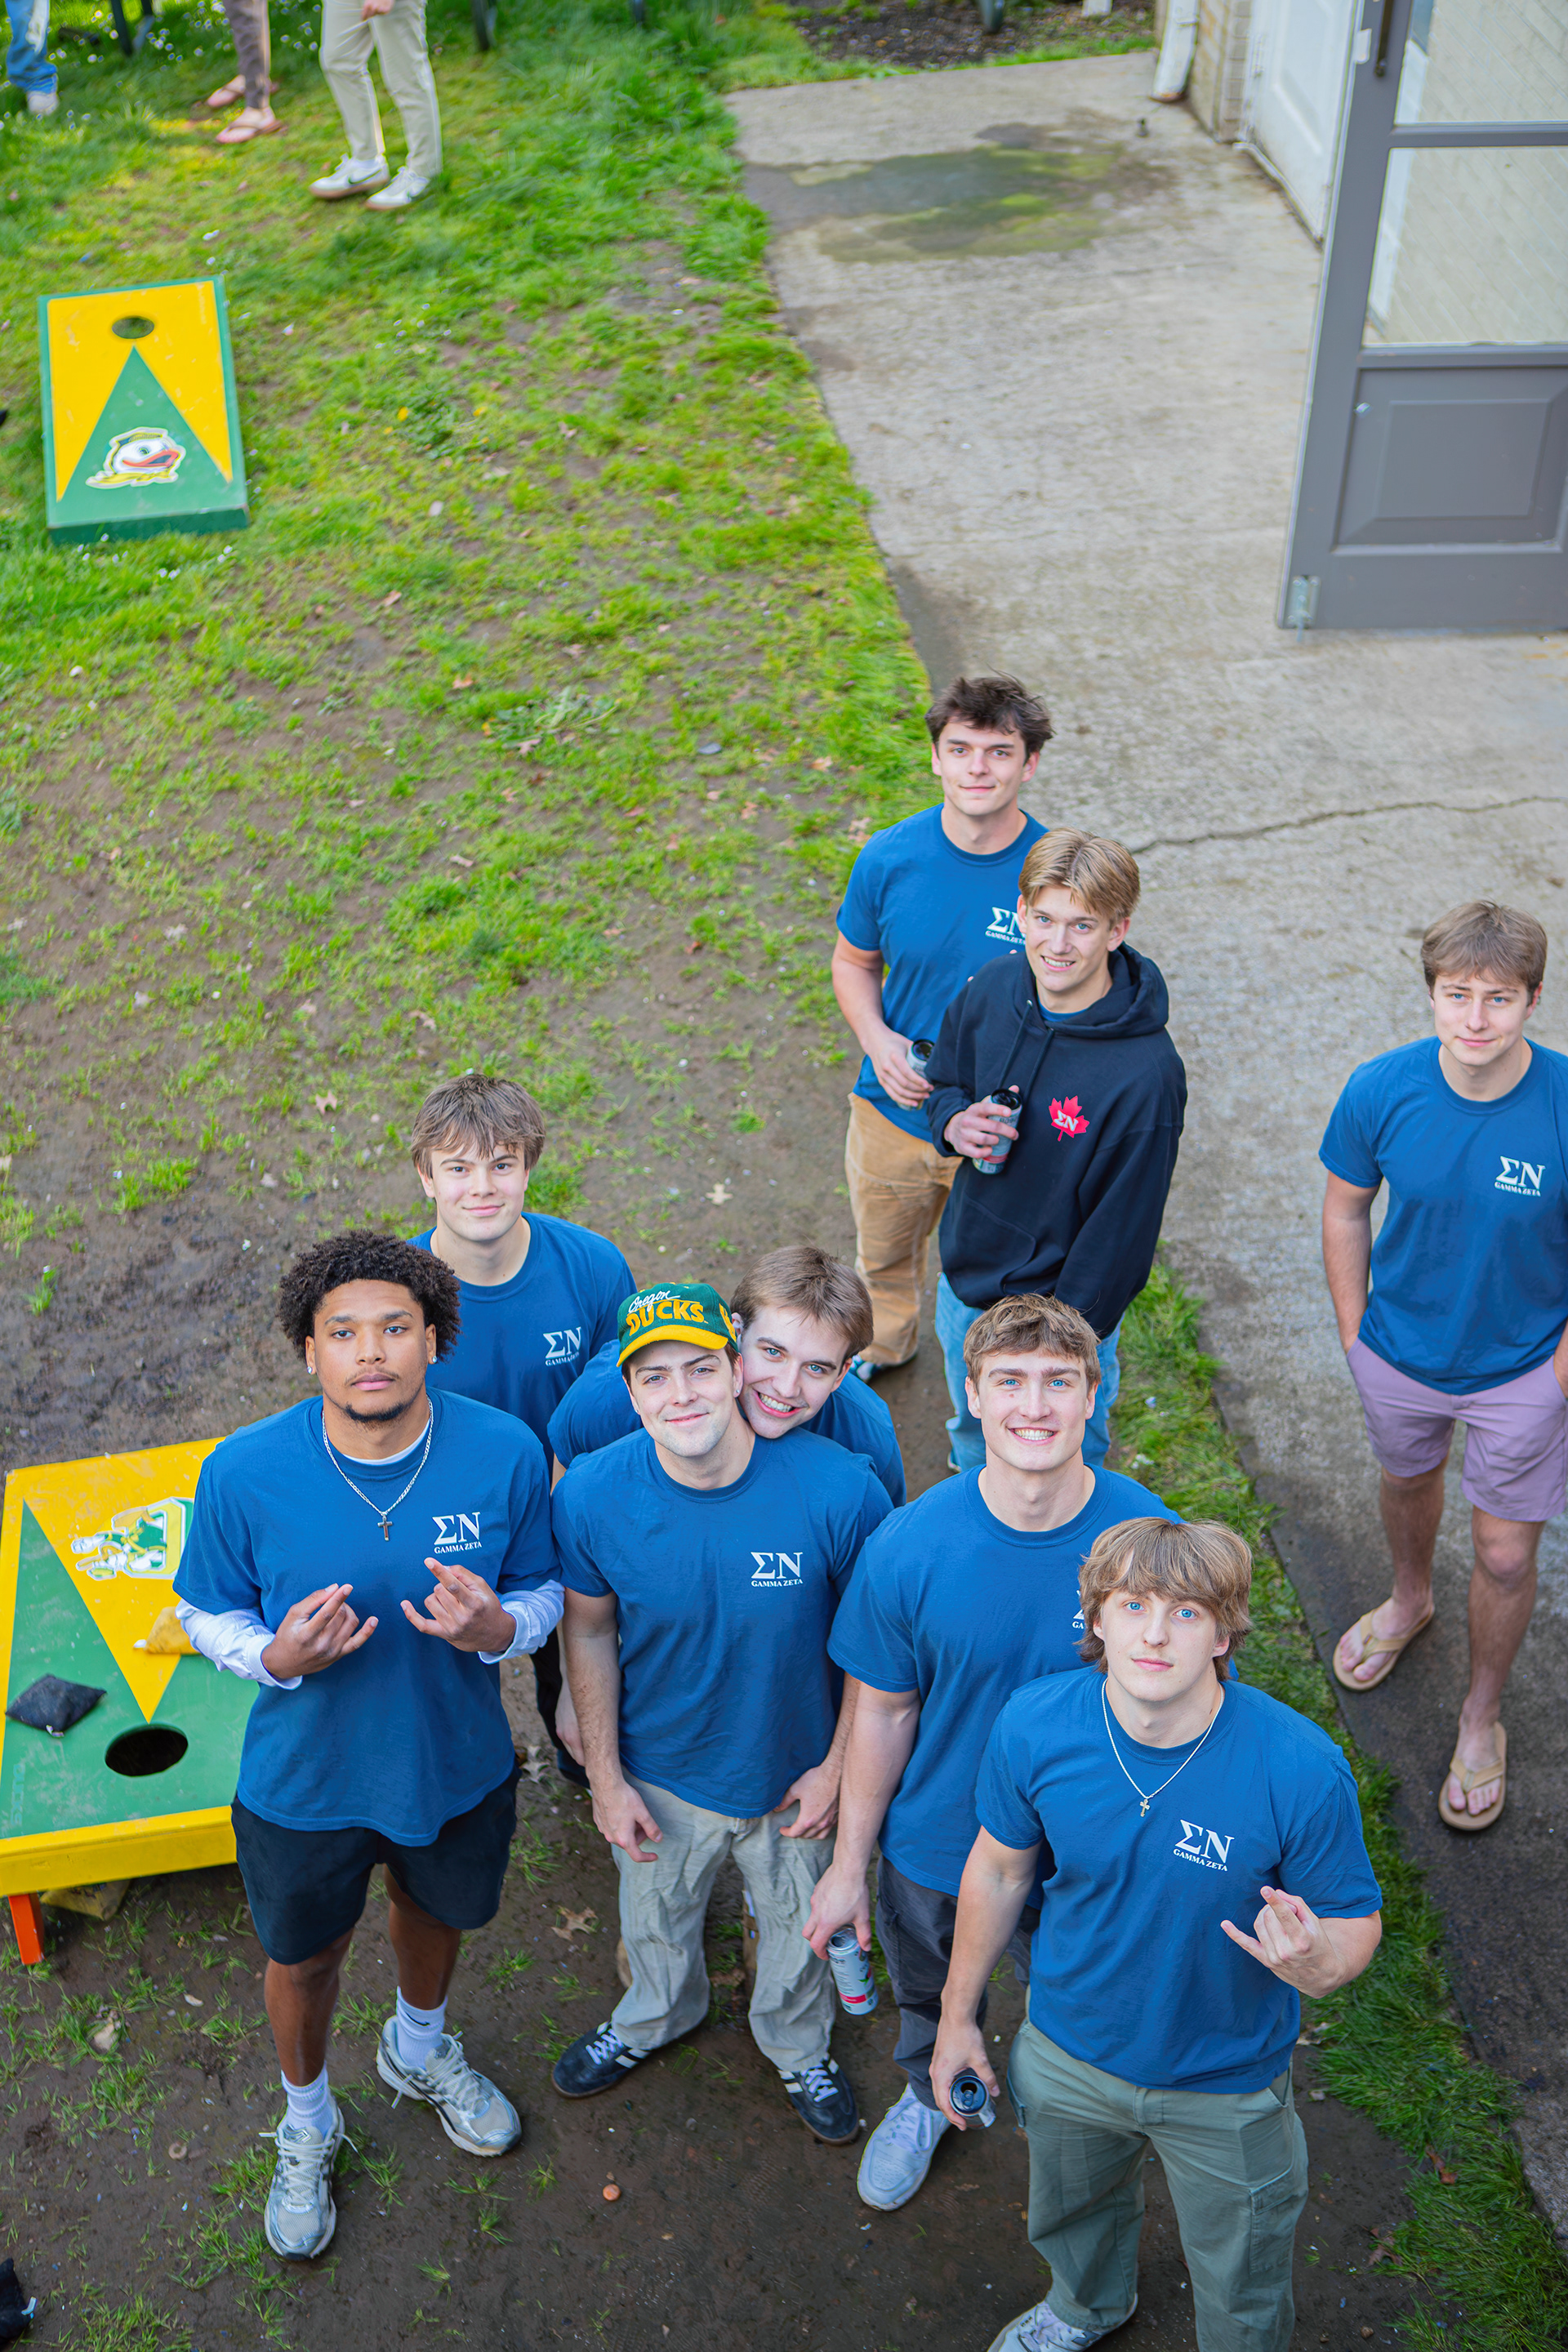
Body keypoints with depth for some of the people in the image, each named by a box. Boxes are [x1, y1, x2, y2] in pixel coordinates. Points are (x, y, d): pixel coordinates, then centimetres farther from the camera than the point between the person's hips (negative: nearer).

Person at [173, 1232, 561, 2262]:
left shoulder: (506, 1453, -23)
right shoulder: (245, 1472, -25)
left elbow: (545, 1590, -8)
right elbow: (207, 1614, -9)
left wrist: (498, 1628, -30)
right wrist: (276, 1657, -30)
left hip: (458, 1762, 2)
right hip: (306, 1779, -1)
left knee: (438, 1908, 30)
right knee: (305, 1955, 23)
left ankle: (420, 2047, 66)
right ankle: (308, 2122, 56)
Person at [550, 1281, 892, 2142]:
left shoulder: (838, 1490, -31)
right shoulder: (591, 1495, -25)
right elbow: (589, 1632, -8)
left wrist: (837, 1766, -9)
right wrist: (605, 1777, -3)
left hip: (792, 1773, -1)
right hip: (660, 1776, 1)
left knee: (797, 1929, 27)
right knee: (656, 1923, 30)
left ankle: (798, 2047, 61)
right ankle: (655, 2019, 65)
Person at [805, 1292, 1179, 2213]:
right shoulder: (909, 1545, -25)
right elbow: (884, 1712, -12)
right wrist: (850, 1865, -3)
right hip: (935, 1842, 1)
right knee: (931, 1997, 30)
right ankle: (931, 2096, 64)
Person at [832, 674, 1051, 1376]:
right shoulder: (889, 858, -13)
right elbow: (853, 961, 3)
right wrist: (877, 1039, -16)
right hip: (893, 1112, 3)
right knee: (883, 1254, 28)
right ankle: (881, 1346, 60)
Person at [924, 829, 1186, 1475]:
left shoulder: (1145, 1072, -30)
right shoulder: (992, 987, -12)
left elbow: (1122, 1230, -22)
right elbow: (944, 1080, 8)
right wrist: (955, 1123, -16)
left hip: (1060, 1308, -6)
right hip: (962, 1280, 6)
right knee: (972, 1439, 31)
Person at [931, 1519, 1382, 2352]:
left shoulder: (1301, 1769, -33)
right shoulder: (1034, 1725, -24)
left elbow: (1356, 1921, -17)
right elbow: (999, 1869, -6)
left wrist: (1314, 1962, -41)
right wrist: (959, 2013, 5)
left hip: (1225, 2087, -3)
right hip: (1067, 2054, 3)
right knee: (1069, 2217, 34)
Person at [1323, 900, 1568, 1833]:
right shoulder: (1382, 1090, -21)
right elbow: (1347, 1208, -3)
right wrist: (1356, 1332, 1)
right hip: (1400, 1354, 2)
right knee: (1407, 1479, 29)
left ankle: (1483, 1716, 38)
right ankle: (1409, 1599, 63)